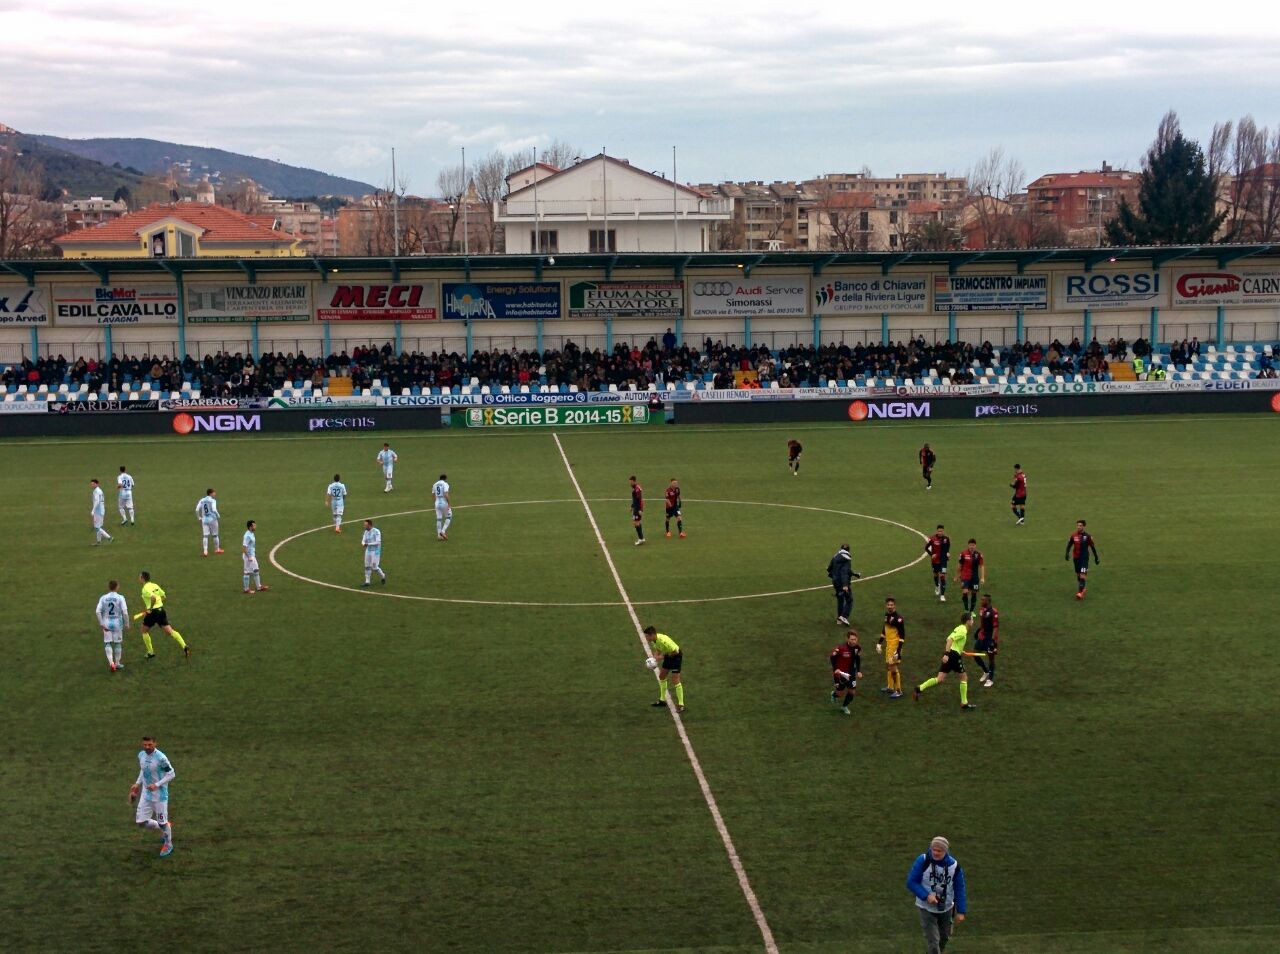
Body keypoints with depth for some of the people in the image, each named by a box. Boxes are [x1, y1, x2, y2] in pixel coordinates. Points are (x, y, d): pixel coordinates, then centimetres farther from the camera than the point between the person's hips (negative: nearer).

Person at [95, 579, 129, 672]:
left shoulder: (103, 598, -3)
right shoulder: (120, 598, -10)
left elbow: (97, 611, -7)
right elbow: (125, 612, -14)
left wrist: (102, 624, -2)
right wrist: (126, 624, -2)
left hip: (106, 623, 1)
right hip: (117, 623, -1)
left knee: (107, 643, 8)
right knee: (118, 643, 13)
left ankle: (111, 662, -10)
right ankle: (117, 663, 22)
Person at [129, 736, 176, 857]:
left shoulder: (161, 758, -22)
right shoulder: (141, 755, -1)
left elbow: (171, 774, -15)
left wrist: (157, 785, -22)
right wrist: (137, 784, 8)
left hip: (160, 795, -6)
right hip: (146, 794, 6)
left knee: (162, 822, 4)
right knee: (141, 822, 5)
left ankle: (168, 845, 30)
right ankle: (163, 829, 32)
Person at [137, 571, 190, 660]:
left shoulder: (145, 589, -14)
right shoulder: (155, 585, 11)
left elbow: (153, 598, -30)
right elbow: (163, 596, 17)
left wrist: (150, 609, -19)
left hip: (153, 612, -7)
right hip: (161, 610, 7)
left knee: (144, 631, 15)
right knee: (170, 631, 3)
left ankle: (151, 652, 18)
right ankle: (184, 646, -12)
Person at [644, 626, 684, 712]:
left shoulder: (663, 641, -36)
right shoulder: (653, 640, -9)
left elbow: (675, 651, -27)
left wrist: (664, 656, -16)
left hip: (676, 656, -9)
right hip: (668, 656, 9)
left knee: (675, 680, -12)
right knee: (661, 676, 17)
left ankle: (681, 705, -6)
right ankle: (662, 700, 31)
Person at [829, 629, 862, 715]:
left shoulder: (858, 648, -12)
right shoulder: (841, 648, -29)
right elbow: (832, 657, -13)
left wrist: (859, 671, -1)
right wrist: (835, 669, -17)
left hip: (850, 672, 4)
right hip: (840, 672, -4)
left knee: (851, 690, 5)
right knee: (840, 691, 6)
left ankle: (844, 706, 30)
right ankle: (834, 694, 44)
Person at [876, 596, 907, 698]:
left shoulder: (898, 618, -19)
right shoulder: (887, 615, 7)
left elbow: (902, 636, -19)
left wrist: (898, 651, -22)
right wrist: (879, 643, 17)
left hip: (895, 646, -9)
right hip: (888, 645, 9)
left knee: (893, 668, -8)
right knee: (887, 666, 19)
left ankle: (898, 691, 2)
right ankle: (890, 687, 35)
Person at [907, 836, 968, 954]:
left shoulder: (954, 866, -13)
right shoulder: (922, 861, -21)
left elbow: (959, 889, -2)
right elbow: (911, 882, -15)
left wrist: (961, 911, -3)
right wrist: (926, 896, -26)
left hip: (946, 909, 4)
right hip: (926, 909, -4)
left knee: (944, 937, 23)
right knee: (932, 940, -7)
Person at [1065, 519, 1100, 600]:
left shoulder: (1088, 536, -5)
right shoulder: (1073, 536, 1)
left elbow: (1092, 547, 3)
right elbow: (1069, 545, 6)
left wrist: (1096, 558, 9)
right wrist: (1067, 554, -12)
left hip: (1084, 558, -4)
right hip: (1076, 558, 4)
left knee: (1082, 575, -16)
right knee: (1078, 575, 15)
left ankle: (1080, 592, -21)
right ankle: (1082, 589, 34)